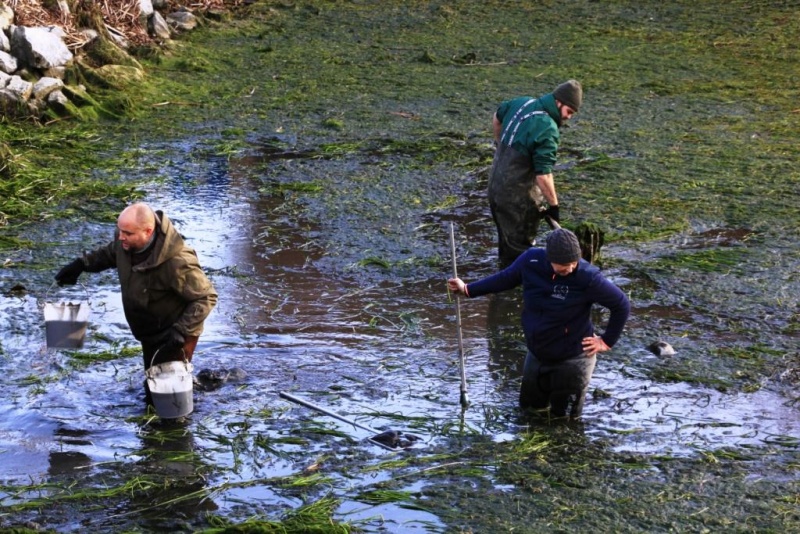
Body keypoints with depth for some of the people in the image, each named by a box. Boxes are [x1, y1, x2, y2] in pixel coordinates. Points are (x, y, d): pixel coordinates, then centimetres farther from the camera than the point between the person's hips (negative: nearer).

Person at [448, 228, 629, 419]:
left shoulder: (587, 277, -27)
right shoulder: (530, 260, -16)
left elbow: (623, 305, -15)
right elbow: (505, 278, 5)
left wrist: (607, 341, -10)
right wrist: (467, 289, 9)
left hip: (573, 359, -5)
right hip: (536, 355, 5)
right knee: (529, 407, 23)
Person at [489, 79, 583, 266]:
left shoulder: (522, 103, 1)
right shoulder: (547, 130, -25)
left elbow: (497, 118, 23)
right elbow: (543, 175, -27)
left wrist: (501, 145, 36)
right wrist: (553, 205, -17)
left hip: (496, 186, 9)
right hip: (517, 194, -9)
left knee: (506, 237, 23)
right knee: (520, 244, 2)